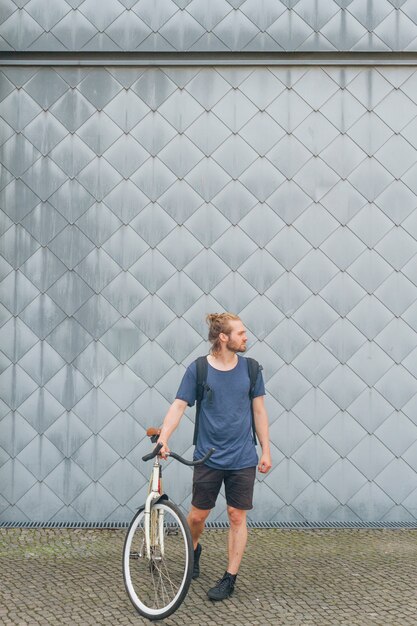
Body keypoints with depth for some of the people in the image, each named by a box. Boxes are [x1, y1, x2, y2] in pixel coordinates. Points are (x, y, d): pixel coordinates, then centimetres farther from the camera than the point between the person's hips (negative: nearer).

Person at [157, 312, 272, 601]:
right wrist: (163, 439, -22)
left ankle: (230, 578, 14)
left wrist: (266, 451, 5)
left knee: (237, 517, 3)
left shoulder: (250, 368, 1)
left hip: (243, 459, 1)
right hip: (208, 458, -1)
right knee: (197, 515, 8)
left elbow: (259, 411, 6)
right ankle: (194, 550, 40)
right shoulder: (198, 369, -6)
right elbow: (179, 406, -8)